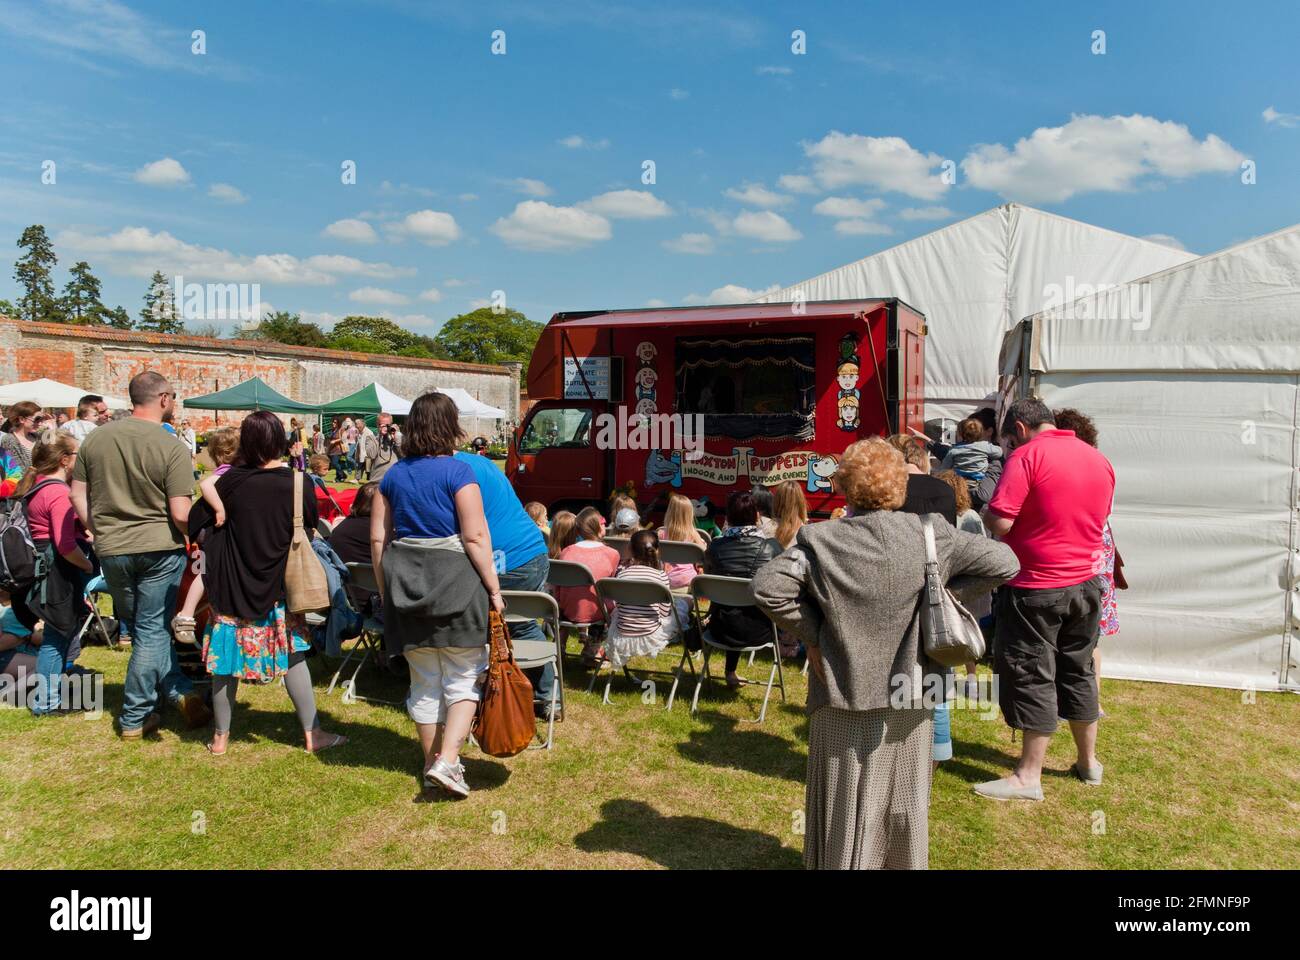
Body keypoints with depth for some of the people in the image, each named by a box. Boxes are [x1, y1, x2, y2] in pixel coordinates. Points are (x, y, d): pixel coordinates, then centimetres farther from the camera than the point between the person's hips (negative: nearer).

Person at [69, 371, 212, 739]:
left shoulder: (96, 438, 2)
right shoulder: (171, 448, -14)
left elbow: (78, 494, 8)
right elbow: (181, 514, -18)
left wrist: (99, 530, 18)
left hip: (111, 550, 5)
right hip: (159, 548, -4)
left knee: (140, 628, 19)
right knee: (152, 632, 5)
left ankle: (181, 693, 19)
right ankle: (134, 718, 12)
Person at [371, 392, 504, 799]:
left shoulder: (393, 475, 8)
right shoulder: (458, 471, -9)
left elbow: (378, 538, 8)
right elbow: (475, 537, -14)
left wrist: (386, 588, 17)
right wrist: (493, 587, -7)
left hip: (404, 581, 5)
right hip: (454, 581, -5)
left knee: (424, 682, 15)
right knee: (464, 679, 7)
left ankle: (432, 763, 26)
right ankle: (447, 761, -4)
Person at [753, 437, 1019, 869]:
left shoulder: (820, 541, -11)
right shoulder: (929, 535, -6)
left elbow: (767, 587, -17)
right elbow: (1004, 562, -2)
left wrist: (811, 631, -5)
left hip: (843, 696, -2)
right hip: (908, 695, 2)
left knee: (846, 806, 11)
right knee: (905, 801, 19)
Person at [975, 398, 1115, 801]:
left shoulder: (1028, 455, -15)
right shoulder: (1100, 459, 8)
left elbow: (999, 522, -21)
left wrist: (986, 513, -1)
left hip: (1037, 587, -7)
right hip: (1085, 584, 7)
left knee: (1032, 677, 1)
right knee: (1078, 671, 19)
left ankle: (1029, 777, 9)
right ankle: (1089, 762, 32)